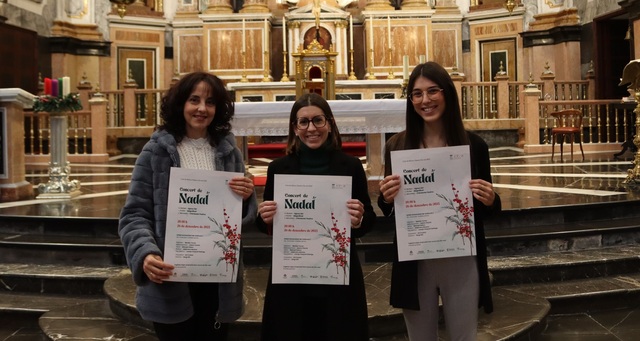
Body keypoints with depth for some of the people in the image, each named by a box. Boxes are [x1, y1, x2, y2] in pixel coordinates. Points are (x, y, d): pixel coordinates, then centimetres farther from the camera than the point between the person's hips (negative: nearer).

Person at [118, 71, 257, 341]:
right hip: (170, 280, -2)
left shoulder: (228, 151, 6)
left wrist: (246, 199, -13)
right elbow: (135, 214, -6)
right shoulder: (156, 150, -4)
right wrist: (145, 254, -25)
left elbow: (243, 217, 10)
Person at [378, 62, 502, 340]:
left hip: (462, 261, 0)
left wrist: (490, 201, -15)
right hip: (414, 262, 1)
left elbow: (487, 209, 7)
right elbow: (388, 211, 4)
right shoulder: (397, 146, -3)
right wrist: (386, 198, -17)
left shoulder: (473, 145, -3)